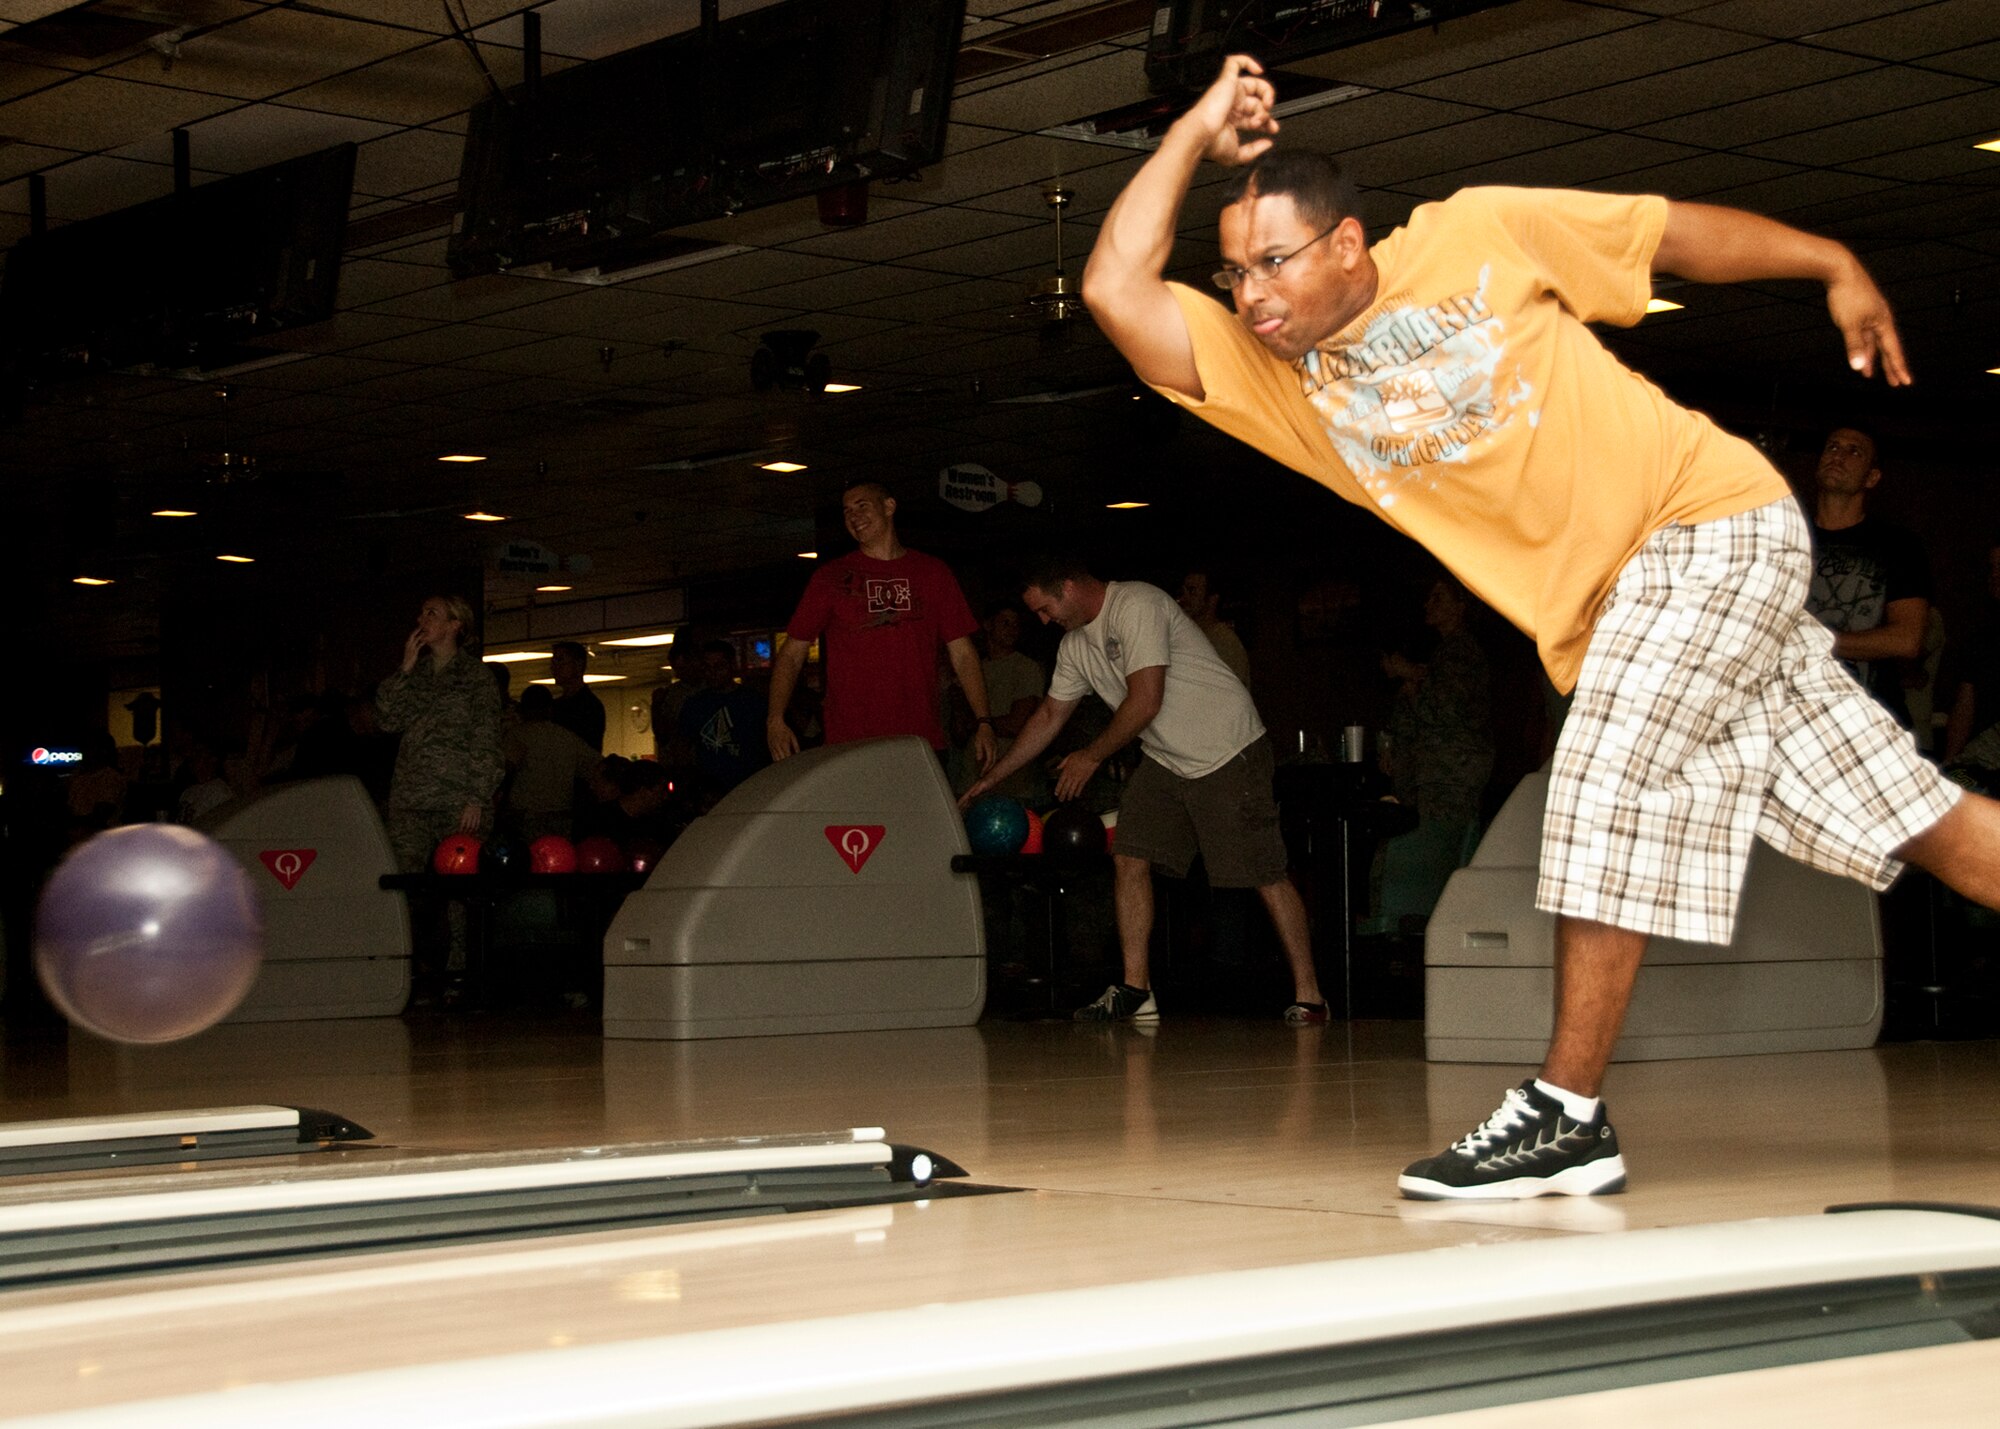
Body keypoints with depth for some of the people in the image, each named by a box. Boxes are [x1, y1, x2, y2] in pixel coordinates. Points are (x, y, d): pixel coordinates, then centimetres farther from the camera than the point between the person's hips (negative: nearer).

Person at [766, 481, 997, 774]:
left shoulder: (932, 573, 13)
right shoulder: (831, 577, 10)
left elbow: (962, 653, 13)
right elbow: (792, 653, 8)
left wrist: (984, 722, 2)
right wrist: (775, 719, -7)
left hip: (922, 741, 1)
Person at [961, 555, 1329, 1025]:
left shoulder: (1137, 606, -18)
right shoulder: (1076, 644, 9)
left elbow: (1146, 702, -22)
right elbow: (1049, 715, 21)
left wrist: (1092, 756, -9)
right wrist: (993, 777, 22)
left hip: (1228, 752, -8)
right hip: (1164, 761, 9)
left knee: (1266, 875, -8)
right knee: (1129, 859, -3)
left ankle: (1308, 995, -3)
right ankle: (1135, 992, 0)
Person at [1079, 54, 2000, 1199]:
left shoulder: (1478, 235, -7)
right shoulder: (1274, 378, 1)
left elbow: (1677, 233, 4)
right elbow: (1117, 290, -9)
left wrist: (1837, 266, 5)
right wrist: (1199, 131, -3)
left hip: (1711, 518, -5)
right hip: (1607, 611, 5)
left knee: (1609, 785, -18)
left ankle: (1568, 1117, -14)